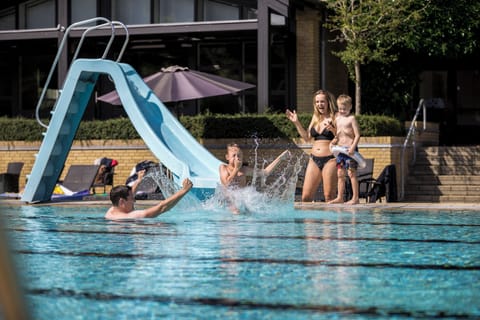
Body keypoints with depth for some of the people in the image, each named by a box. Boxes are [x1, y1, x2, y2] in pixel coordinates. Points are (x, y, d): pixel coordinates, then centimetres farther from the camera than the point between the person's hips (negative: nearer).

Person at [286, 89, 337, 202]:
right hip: (314, 159, 6)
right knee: (306, 197, 1)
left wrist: (332, 129, -25)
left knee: (329, 196, -5)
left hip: (330, 159, -6)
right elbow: (307, 138, 20)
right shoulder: (315, 118, 16)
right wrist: (296, 123, 16)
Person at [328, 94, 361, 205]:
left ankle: (355, 197, -7)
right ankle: (340, 197, 15)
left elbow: (357, 135, -11)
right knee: (340, 174, 9)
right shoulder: (337, 118, 15)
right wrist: (334, 141, 4)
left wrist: (353, 147, -22)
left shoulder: (351, 118, -7)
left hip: (350, 149, -7)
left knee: (351, 173, -9)